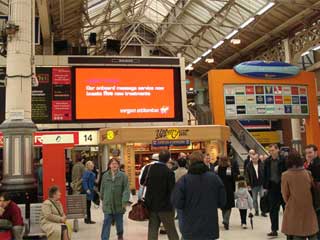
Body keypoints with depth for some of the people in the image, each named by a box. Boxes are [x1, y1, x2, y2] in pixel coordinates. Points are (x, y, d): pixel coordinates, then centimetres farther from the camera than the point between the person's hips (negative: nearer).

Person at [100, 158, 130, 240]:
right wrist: (103, 199, 17)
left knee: (119, 222, 16)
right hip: (108, 204, 1)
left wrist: (125, 201, -21)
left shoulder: (123, 176, -8)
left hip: (119, 204, -1)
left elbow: (126, 189, -12)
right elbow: (102, 189, 11)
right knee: (106, 223, -4)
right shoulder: (105, 176, 1)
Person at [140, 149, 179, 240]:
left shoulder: (148, 168, -5)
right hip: (165, 206, -4)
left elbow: (142, 182, 8)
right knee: (171, 231, 8)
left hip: (151, 204, 4)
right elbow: (172, 190, -16)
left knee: (152, 230, 11)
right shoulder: (169, 172, -17)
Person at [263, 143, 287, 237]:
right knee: (273, 209, 5)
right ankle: (274, 229, 10)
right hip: (272, 187, 3)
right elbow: (265, 174, 7)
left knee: (286, 207, 9)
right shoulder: (267, 161, 3)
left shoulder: (283, 160, -8)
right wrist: (265, 186, 3)